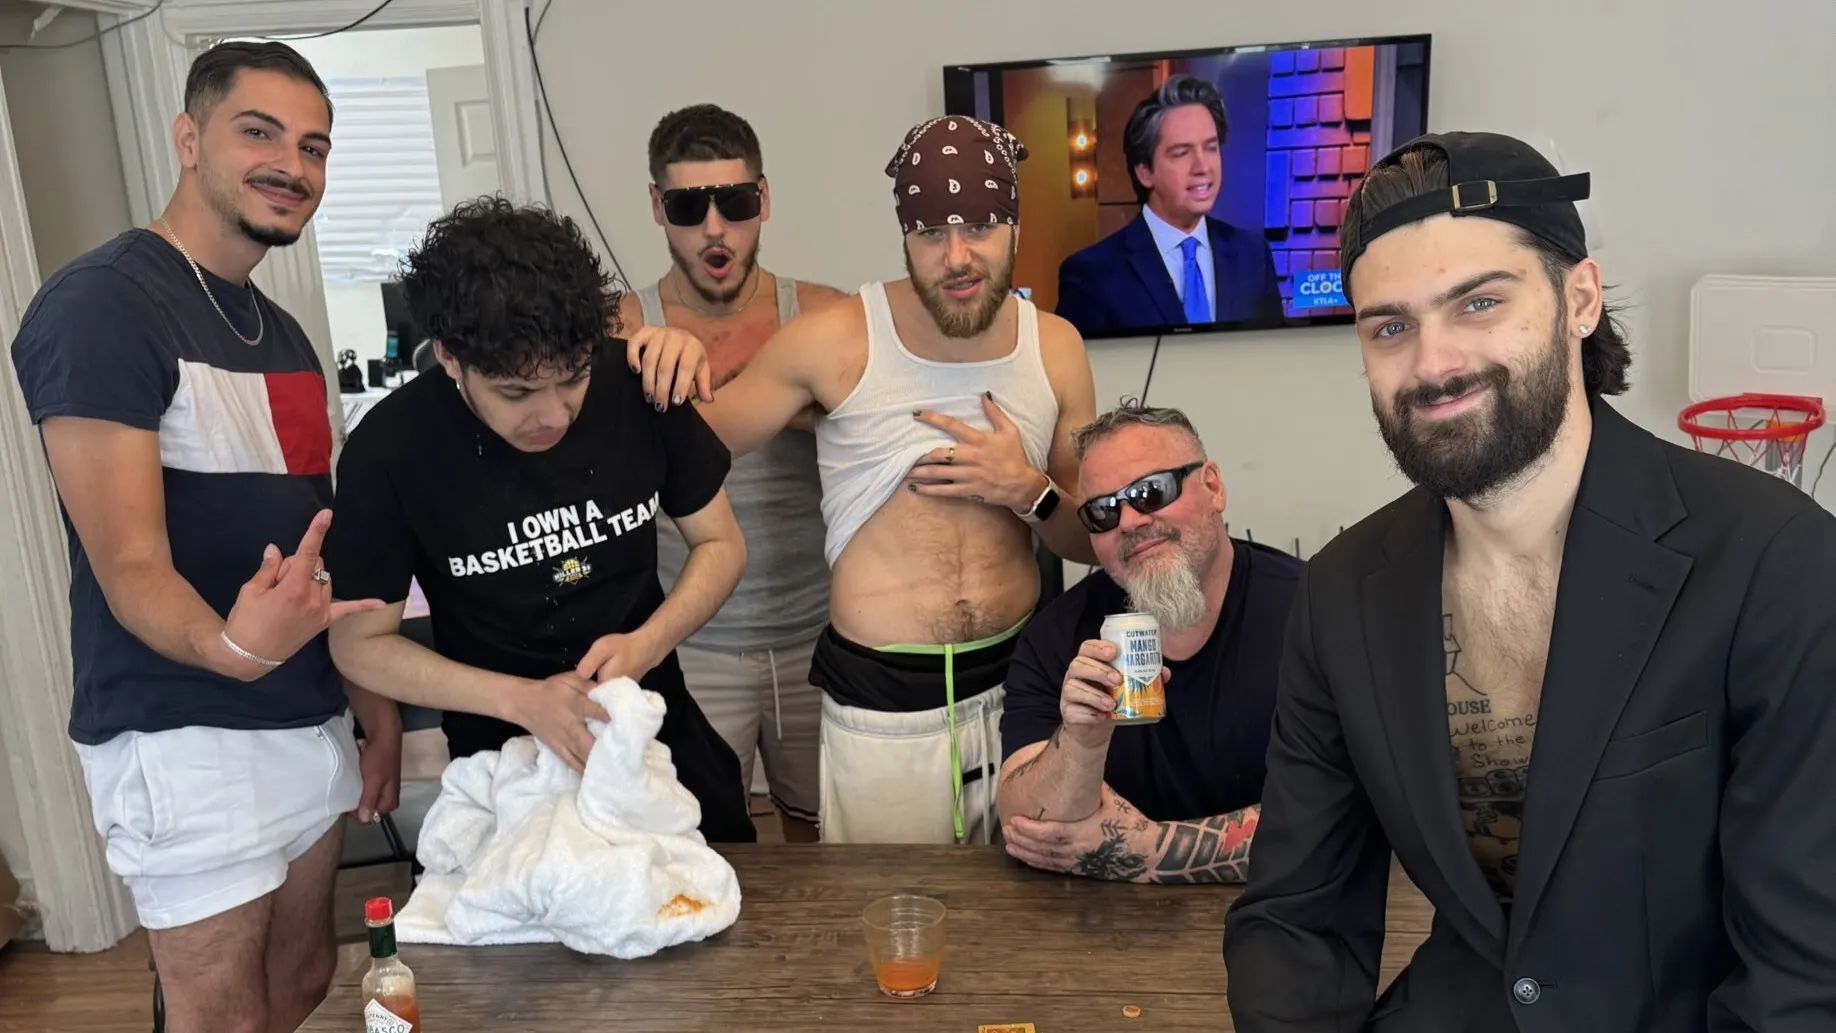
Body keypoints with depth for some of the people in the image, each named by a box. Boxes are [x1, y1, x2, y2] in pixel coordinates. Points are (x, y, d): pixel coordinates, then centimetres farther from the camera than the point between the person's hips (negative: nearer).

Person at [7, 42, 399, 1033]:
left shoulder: (281, 332, 11)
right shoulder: (96, 307, -14)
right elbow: (131, 568, -21)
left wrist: (375, 704, 13)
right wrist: (228, 646, -42)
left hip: (313, 726, 8)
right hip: (187, 747, -7)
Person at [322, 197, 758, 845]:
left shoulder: (636, 383, -16)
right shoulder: (390, 450, -21)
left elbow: (719, 542, -4)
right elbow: (359, 642, -11)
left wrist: (646, 645, -21)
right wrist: (520, 700, -24)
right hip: (507, 760, -2)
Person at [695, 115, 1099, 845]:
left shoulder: (1055, 347, -1)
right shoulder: (835, 341, -11)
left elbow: (1094, 540, 5)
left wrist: (1028, 492, -13)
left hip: (1018, 682, 3)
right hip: (881, 702, -3)